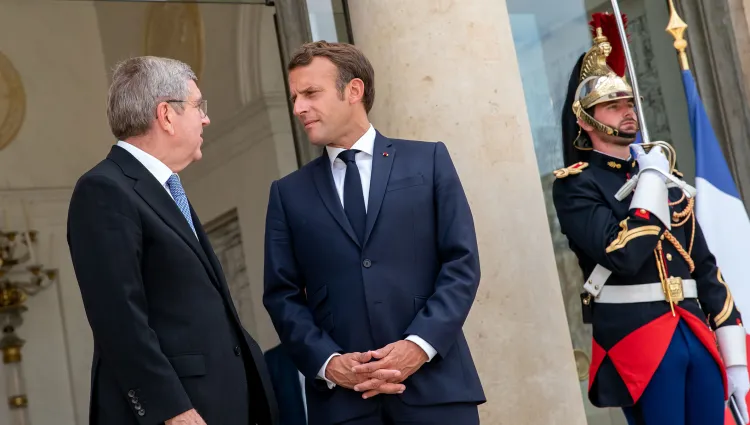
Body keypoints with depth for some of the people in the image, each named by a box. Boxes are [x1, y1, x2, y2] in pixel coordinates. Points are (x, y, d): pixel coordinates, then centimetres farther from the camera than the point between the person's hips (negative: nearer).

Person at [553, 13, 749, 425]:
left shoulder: (663, 174, 16)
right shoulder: (576, 185, -4)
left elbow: (705, 267, 16)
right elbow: (624, 255, -21)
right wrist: (651, 180, -10)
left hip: (697, 336, 6)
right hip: (638, 341, -6)